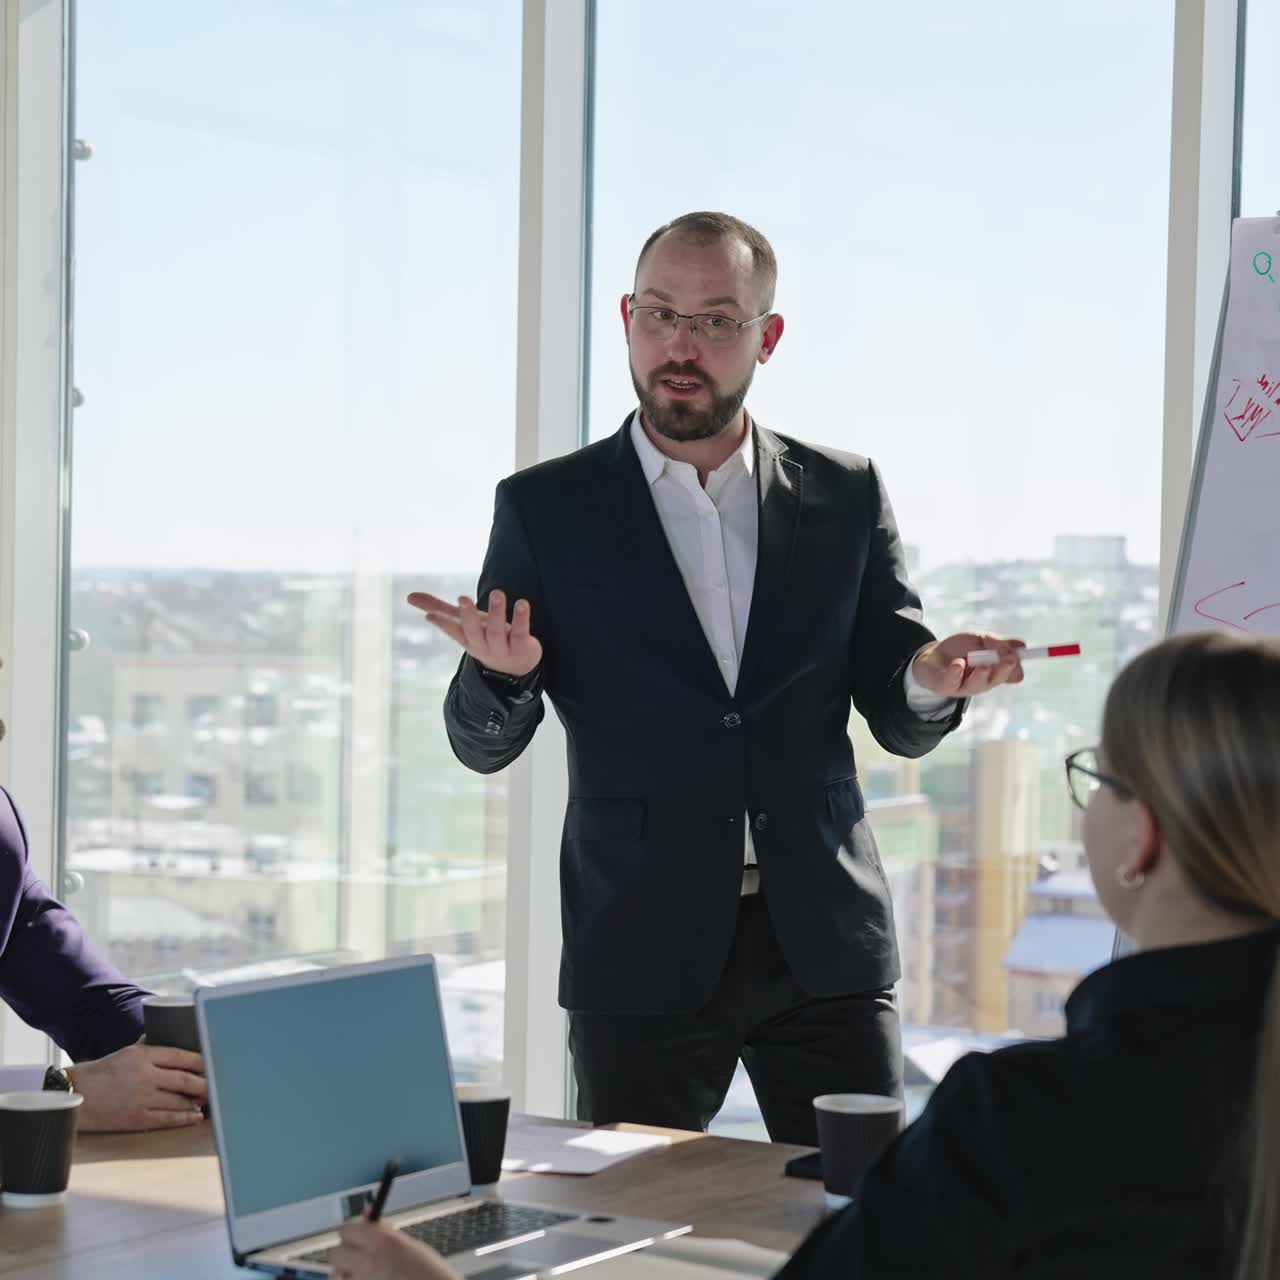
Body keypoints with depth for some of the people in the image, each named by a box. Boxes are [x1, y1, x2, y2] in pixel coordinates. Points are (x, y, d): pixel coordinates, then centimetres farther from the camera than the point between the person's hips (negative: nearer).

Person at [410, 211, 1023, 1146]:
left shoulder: (845, 496, 6)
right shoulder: (546, 509, 2)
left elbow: (900, 724, 8)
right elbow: (484, 745, 2)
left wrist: (931, 681, -15)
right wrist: (502, 673, -20)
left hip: (826, 951, 1)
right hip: (641, 957, -1)